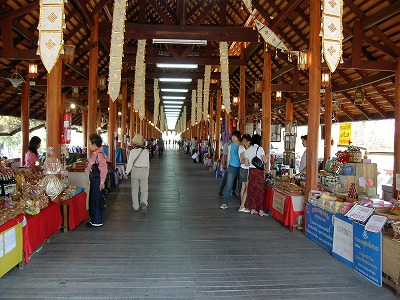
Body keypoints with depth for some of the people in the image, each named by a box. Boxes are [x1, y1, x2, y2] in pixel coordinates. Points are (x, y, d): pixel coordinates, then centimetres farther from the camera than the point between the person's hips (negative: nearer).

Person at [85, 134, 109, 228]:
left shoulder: (99, 154, -20)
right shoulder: (95, 153, 10)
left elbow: (104, 169, -23)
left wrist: (102, 182, -21)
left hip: (97, 180, -10)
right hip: (93, 180, 10)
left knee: (96, 201, 0)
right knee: (92, 201, 17)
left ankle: (97, 222, 12)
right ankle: (93, 220, 29)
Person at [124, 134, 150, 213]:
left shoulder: (132, 151, -7)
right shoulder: (146, 151, -2)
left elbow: (130, 162, -9)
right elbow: (148, 163, 4)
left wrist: (126, 173, -3)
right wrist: (147, 173, 14)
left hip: (135, 171, 0)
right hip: (144, 171, 1)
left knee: (134, 190, 12)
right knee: (144, 189, 8)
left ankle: (136, 207, 18)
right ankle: (144, 202, -18)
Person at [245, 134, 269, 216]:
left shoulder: (248, 149, 7)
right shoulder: (260, 148, -9)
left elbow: (246, 163, 6)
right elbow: (265, 161, -10)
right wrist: (265, 158, 11)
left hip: (251, 171, 5)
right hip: (259, 171, -5)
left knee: (252, 189, 10)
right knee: (259, 189, 0)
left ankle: (252, 209, 15)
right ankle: (260, 210, 4)